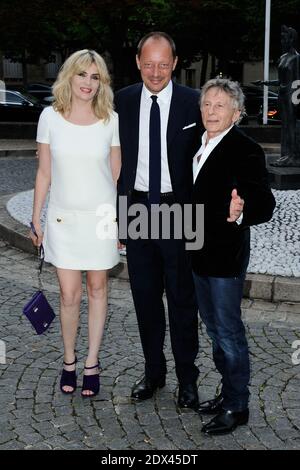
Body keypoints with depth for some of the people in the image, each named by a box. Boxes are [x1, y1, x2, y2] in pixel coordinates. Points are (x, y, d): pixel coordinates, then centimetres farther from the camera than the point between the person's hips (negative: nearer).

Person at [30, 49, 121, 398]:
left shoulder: (111, 120, -3)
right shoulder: (50, 117, -2)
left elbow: (117, 175, 4)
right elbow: (44, 173, 3)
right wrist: (36, 220, 4)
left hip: (101, 216, 0)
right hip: (63, 218, 0)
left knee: (97, 288, 9)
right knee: (69, 294, 2)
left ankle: (92, 364, 21)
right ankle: (69, 360, 23)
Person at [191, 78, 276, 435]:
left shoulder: (245, 151, -16)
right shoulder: (199, 145, 8)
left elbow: (265, 205, -21)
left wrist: (241, 213, -40)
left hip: (226, 256, -8)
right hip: (200, 254, 9)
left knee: (229, 331, 2)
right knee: (214, 327, 19)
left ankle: (236, 406, 17)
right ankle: (228, 392, 35)